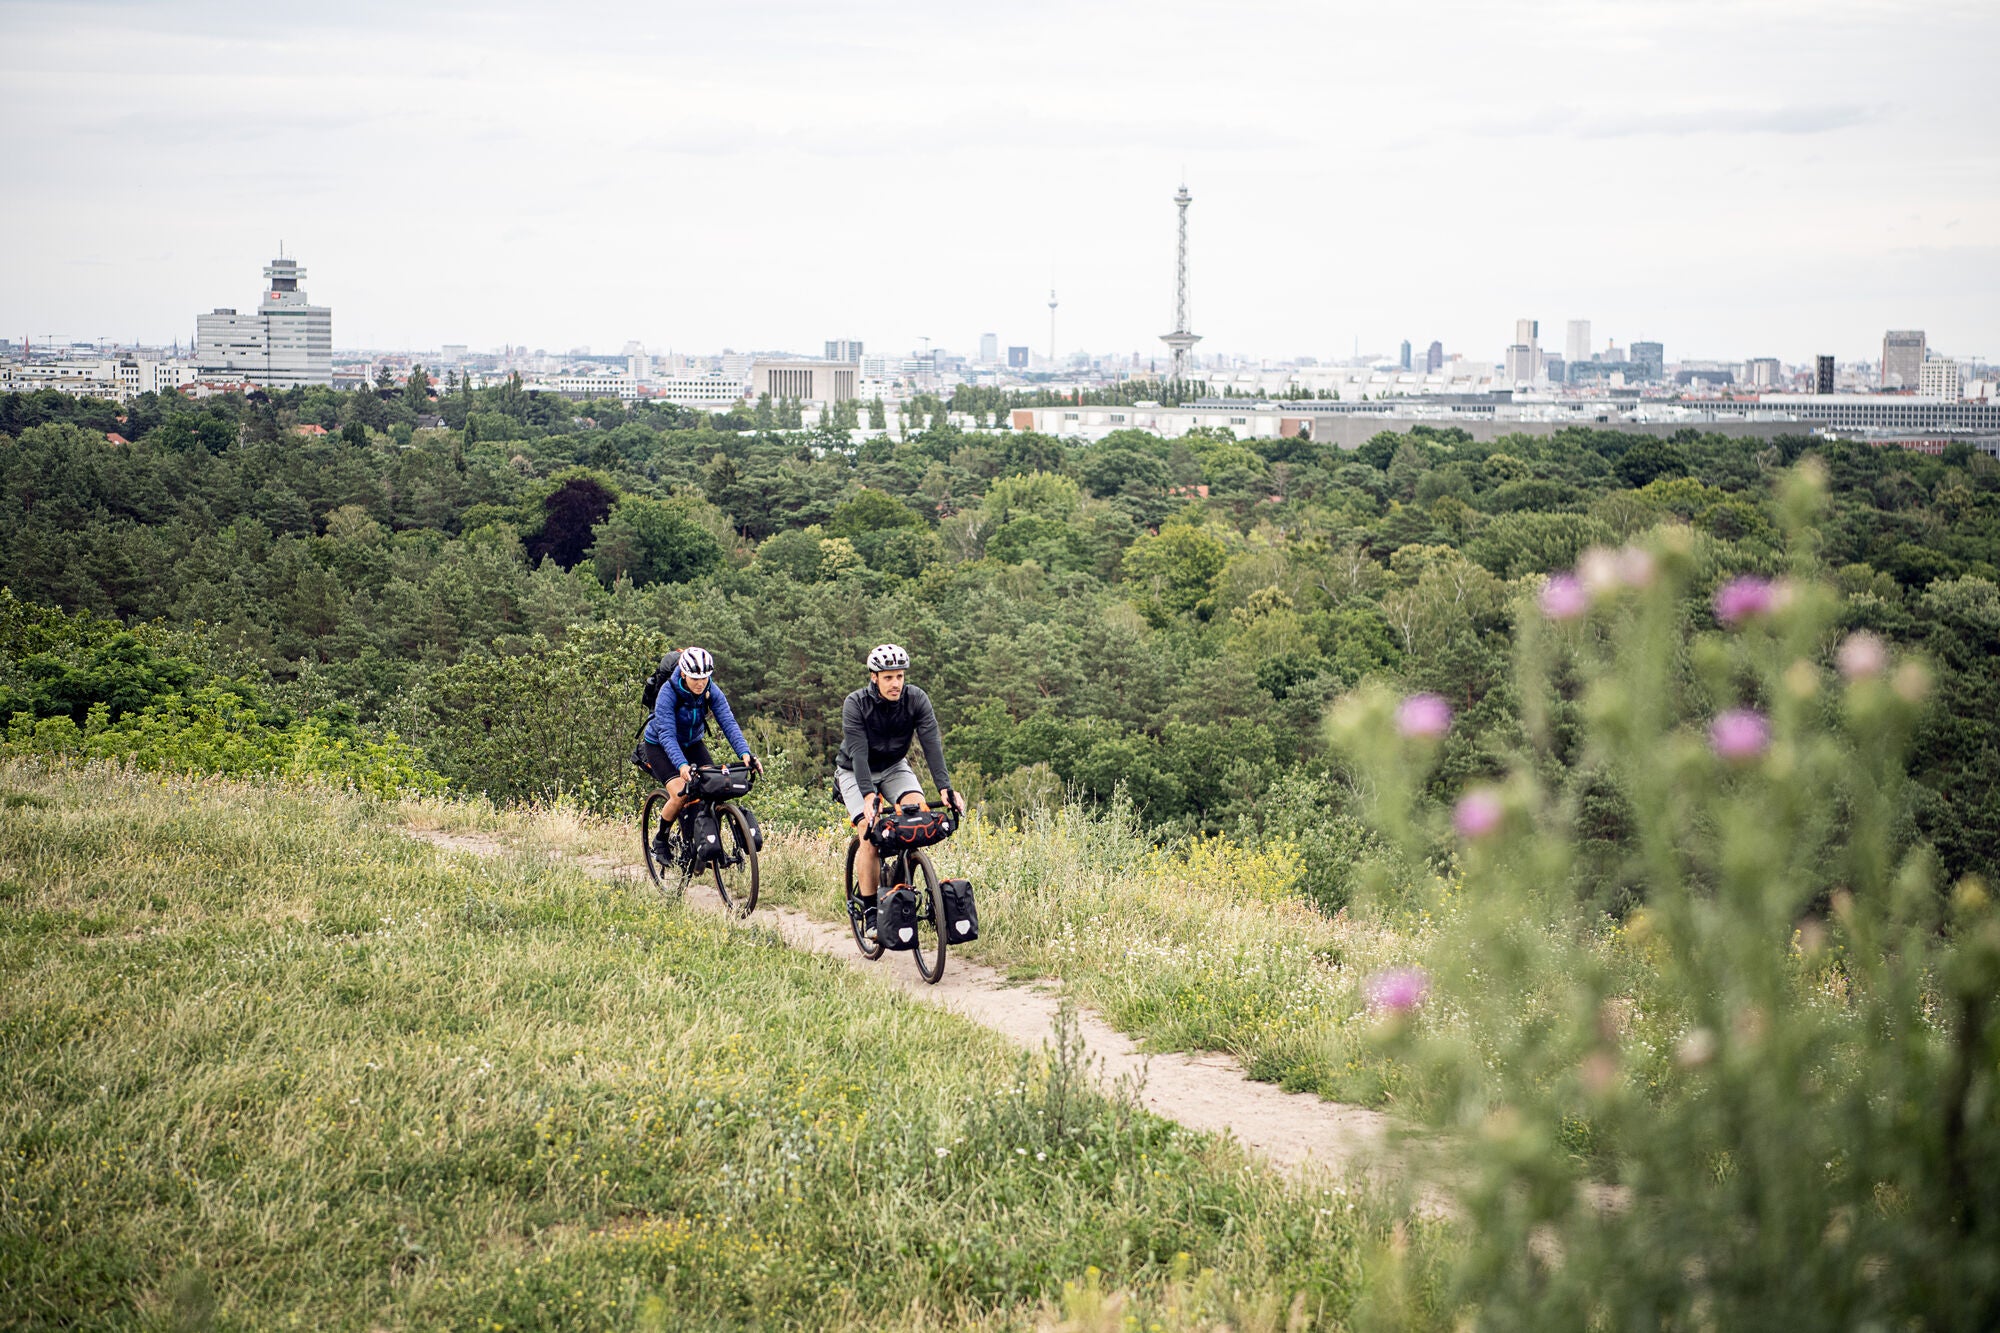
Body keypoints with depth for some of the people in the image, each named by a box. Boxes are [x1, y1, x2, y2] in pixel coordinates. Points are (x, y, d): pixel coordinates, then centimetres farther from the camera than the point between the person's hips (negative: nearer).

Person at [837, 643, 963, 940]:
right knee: (870, 836, -21)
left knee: (918, 809, -26)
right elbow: (859, 753, -33)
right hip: (856, 773, -3)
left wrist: (945, 788, -38)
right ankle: (869, 914, -12)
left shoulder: (916, 699, -18)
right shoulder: (856, 704, -25)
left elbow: (932, 744, -25)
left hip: (894, 767, 3)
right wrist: (868, 795, -46)